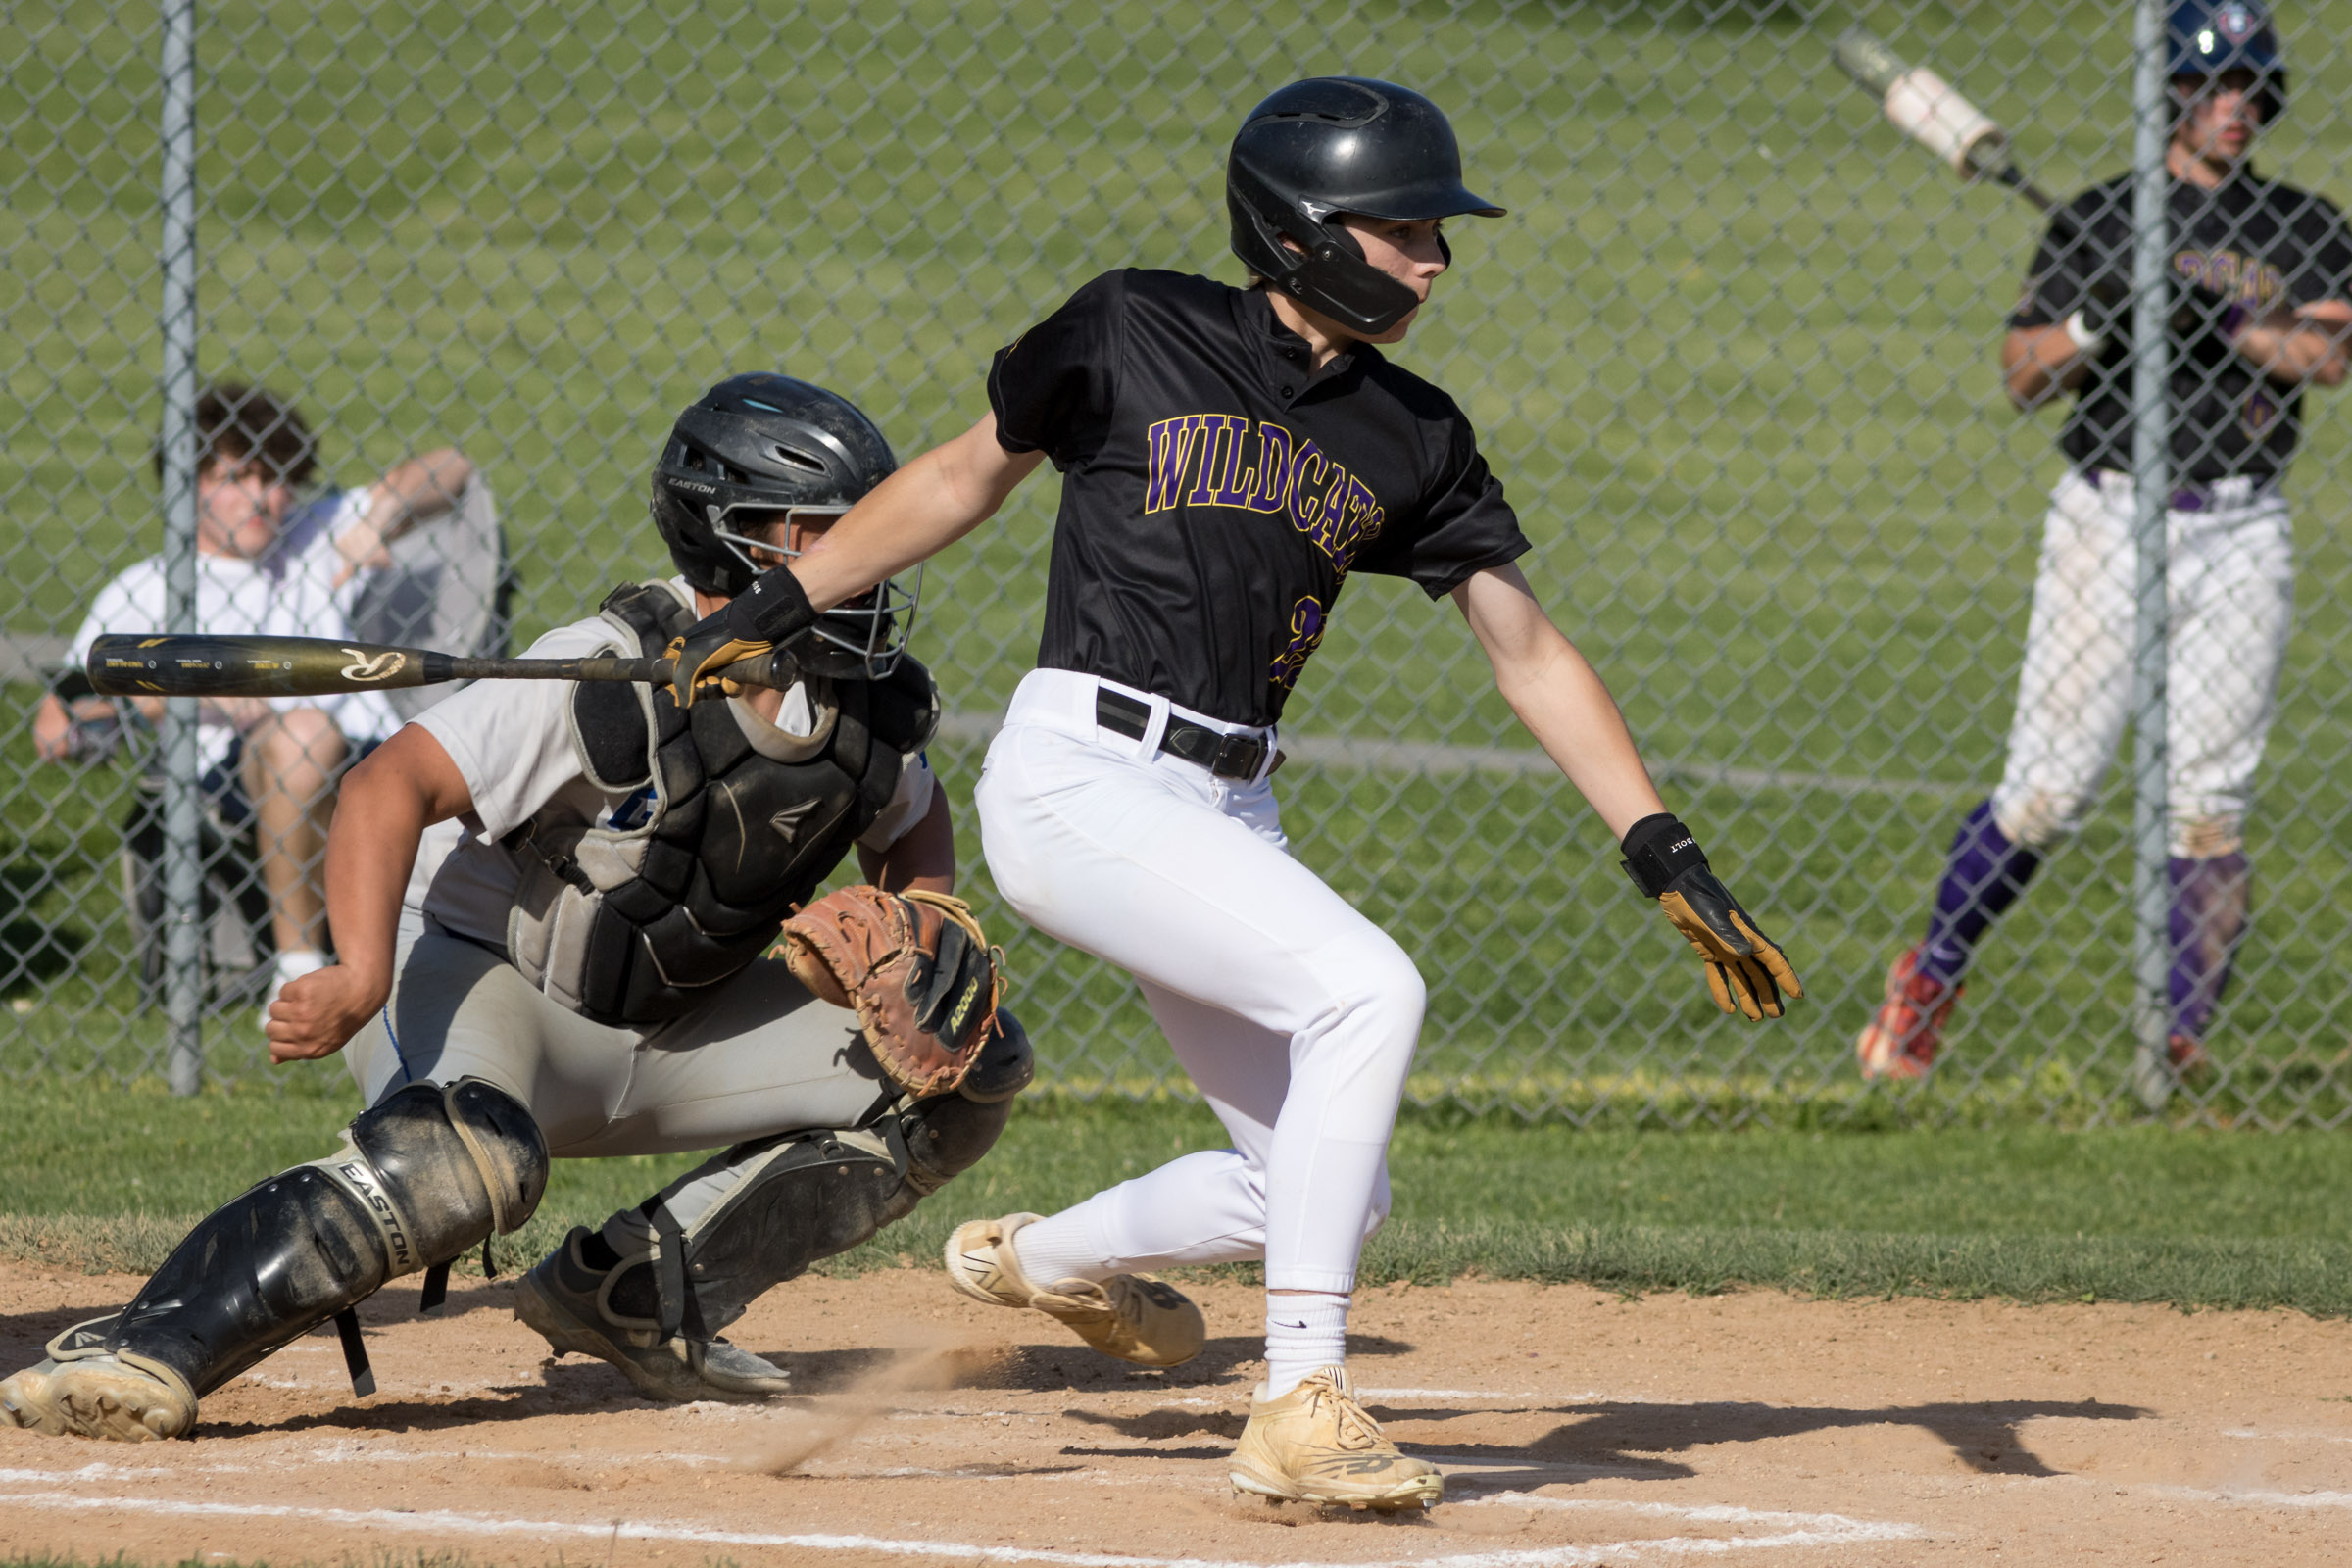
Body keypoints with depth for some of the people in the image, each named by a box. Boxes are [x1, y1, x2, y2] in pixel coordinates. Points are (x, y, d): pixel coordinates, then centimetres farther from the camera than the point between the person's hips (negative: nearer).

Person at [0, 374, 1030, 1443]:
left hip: (668, 1025, 8)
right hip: (481, 979, -7)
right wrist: (361, 978, -47)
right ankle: (141, 1348, -39)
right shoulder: (612, 675, -24)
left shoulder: (869, 701, -3)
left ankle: (635, 1296, -1)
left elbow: (912, 823, 20)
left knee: (967, 1074, 0)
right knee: (466, 1156, -40)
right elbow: (395, 784, -32)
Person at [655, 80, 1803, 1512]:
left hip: (1227, 812, 7)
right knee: (1366, 989, -26)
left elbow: (1530, 651, 9)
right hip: (1078, 781, -7)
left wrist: (1667, 857, 2)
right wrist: (780, 608, 9)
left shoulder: (1411, 439, 9)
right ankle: (1301, 1411, -24)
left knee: (1322, 1186, 5)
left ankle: (1048, 1258, 35)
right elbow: (969, 476, 10)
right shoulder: (1136, 334, -3)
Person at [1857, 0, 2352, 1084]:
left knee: (2208, 798, -2)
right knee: (2048, 786, -6)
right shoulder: (2098, 221, 5)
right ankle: (1928, 983, 10)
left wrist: (2212, 314, -19)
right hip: (2108, 519, -1)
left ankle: (2186, 1036, 3)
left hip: (2240, 536, 2)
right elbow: (2022, 376, 1)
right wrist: (2100, 317, -16)